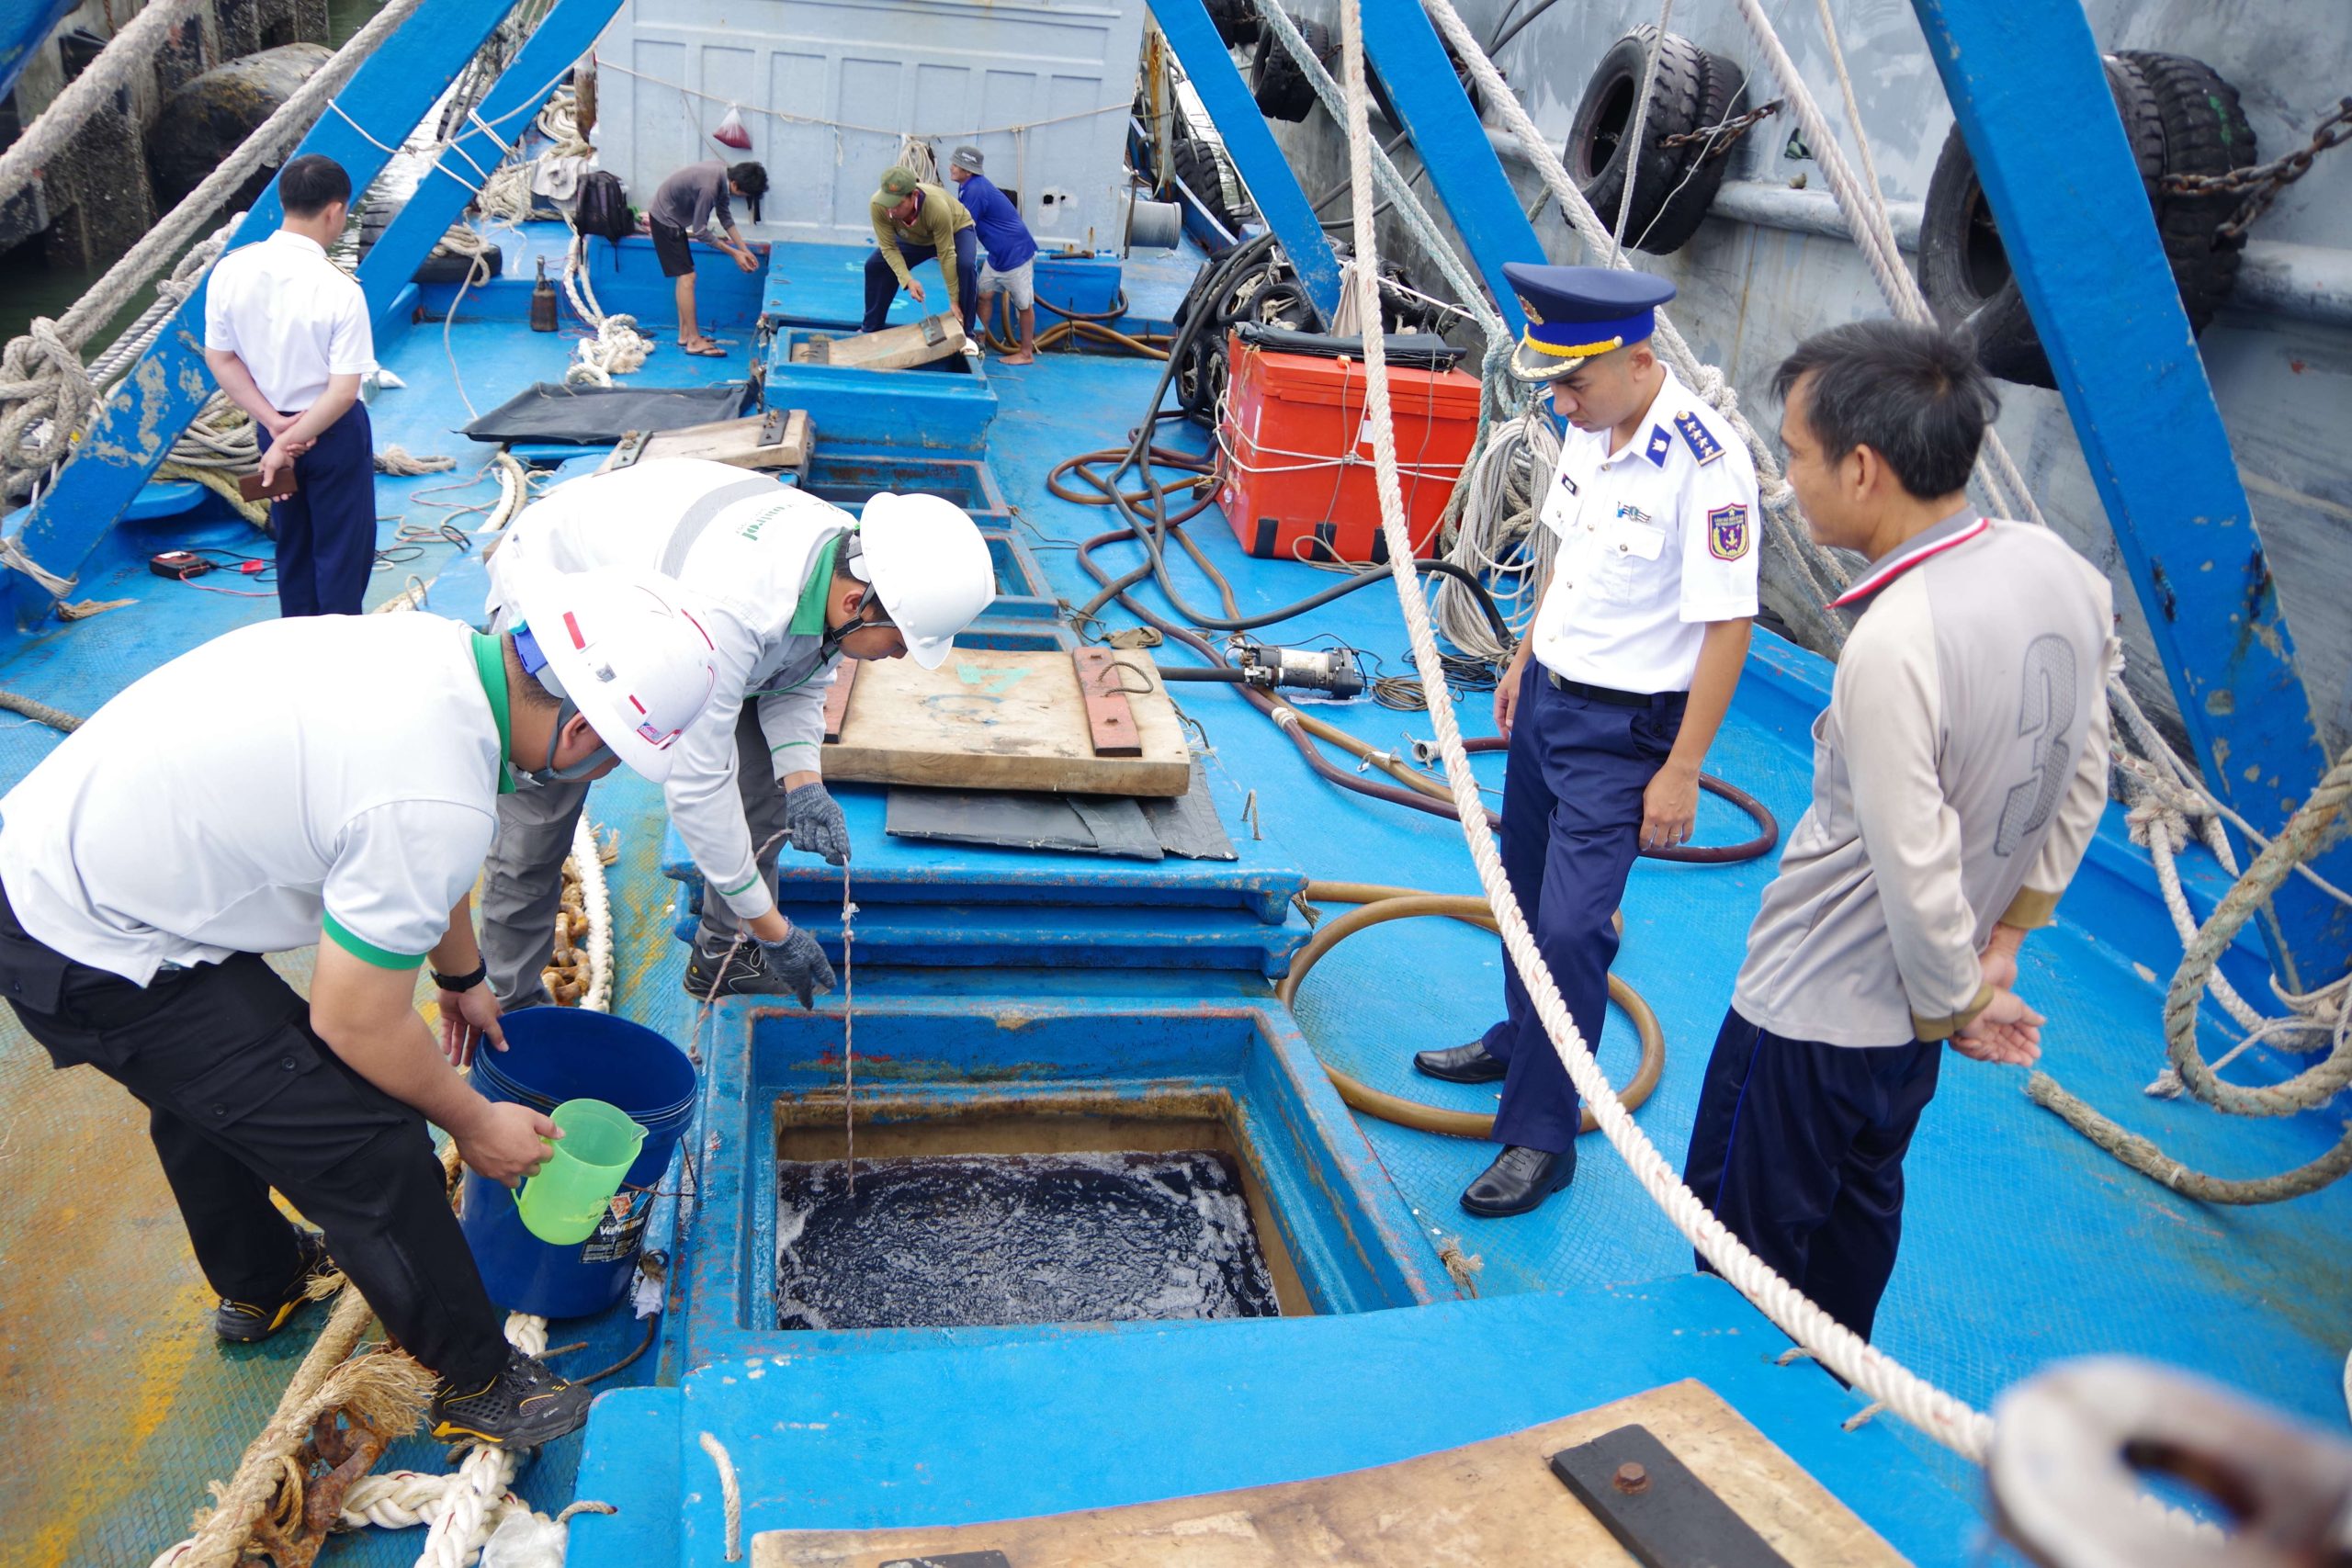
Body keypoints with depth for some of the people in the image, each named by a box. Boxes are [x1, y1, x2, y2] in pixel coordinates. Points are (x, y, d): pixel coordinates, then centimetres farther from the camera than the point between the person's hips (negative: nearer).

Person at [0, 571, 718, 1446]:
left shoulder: (440, 650, -6)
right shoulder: (438, 804, -32)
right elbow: (356, 1022, -19)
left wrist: (462, 977, 28)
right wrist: (474, 1123, -2)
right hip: (94, 958, -10)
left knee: (207, 1080, 32)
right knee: (367, 1147, -4)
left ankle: (256, 1285, 58)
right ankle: (479, 1384, 15)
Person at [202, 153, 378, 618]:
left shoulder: (231, 270, -10)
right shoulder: (340, 289, -24)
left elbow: (219, 358, -3)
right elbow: (343, 391, -24)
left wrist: (275, 425, -4)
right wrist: (290, 443, -16)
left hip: (272, 425, 6)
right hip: (333, 432, -5)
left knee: (291, 543, 21)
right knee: (342, 546, 9)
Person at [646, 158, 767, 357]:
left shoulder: (723, 175, -5)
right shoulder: (709, 187, -32)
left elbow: (725, 216, 6)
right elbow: (700, 230, -24)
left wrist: (745, 249, 3)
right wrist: (734, 253, -19)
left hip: (673, 218, 10)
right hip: (665, 219, -10)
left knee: (684, 276, 13)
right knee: (687, 277, -11)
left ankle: (685, 334, 19)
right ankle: (694, 341, -10)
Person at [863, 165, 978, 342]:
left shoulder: (937, 207, -44)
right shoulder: (878, 205, -35)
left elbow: (946, 254, -36)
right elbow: (888, 248, -26)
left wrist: (954, 300, -32)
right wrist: (908, 281, -40)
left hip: (956, 228, -4)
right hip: (913, 238, 4)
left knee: (966, 266, -33)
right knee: (875, 266, -3)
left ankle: (966, 333, -19)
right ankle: (871, 330, 14)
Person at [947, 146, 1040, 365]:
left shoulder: (976, 190, -25)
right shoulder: (968, 187, 5)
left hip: (1016, 252, -10)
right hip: (997, 254, 10)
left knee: (1024, 304, 2)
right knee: (983, 294, 10)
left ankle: (1026, 353, 10)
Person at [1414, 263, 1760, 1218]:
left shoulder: (1706, 464, -23)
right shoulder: (1587, 429, 2)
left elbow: (1727, 627, -21)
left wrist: (1681, 770, -19)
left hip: (1623, 729, -8)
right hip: (1546, 698, 8)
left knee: (1570, 928, -8)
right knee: (1526, 897, 20)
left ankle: (1540, 1139, 7)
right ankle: (1518, 1043, 43)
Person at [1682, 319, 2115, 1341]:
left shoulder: (1893, 645, -33)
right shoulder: (2061, 570, -7)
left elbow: (1916, 875, -25)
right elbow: (2080, 784, 4)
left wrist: (1963, 1000, -7)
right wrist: (2005, 935, 10)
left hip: (1814, 1009, -9)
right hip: (1913, 1006, 9)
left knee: (1741, 1254, 12)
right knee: (1860, 1200, 29)